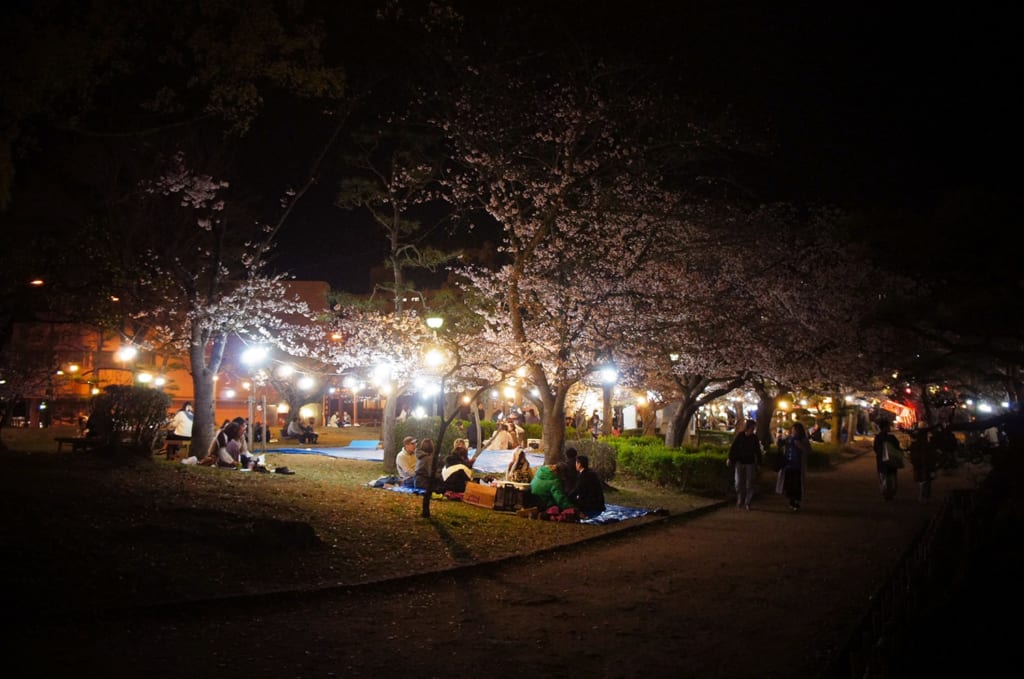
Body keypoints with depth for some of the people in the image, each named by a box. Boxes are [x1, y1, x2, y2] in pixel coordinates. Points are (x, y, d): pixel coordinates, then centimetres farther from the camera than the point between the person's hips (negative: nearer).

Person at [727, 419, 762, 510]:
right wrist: (729, 458, -11)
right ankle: (740, 500, 15)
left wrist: (758, 462, 1)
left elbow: (757, 451, 3)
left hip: (750, 463, 1)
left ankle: (747, 502, 8)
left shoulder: (754, 438, -1)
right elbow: (733, 447, -5)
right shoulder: (740, 436, -5)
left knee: (749, 484, 1)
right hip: (739, 462, -1)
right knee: (739, 483, -1)